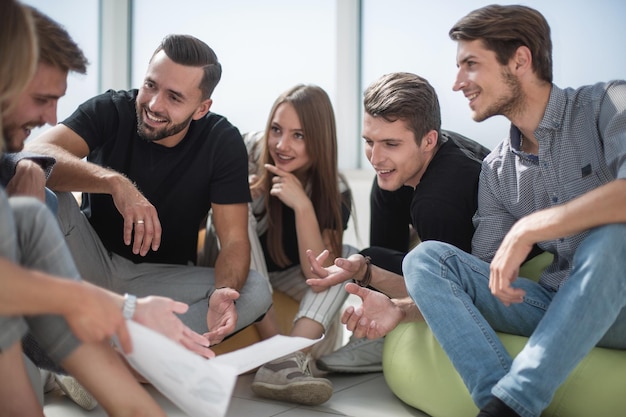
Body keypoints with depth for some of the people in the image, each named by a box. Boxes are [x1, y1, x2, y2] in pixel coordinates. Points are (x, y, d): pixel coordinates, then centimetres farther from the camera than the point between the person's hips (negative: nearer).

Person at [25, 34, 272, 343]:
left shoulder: (223, 142, -12)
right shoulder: (110, 110, -14)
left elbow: (234, 240, -15)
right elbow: (35, 154, -31)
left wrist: (224, 292, -37)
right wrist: (114, 182, -47)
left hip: (166, 276, 1)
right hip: (92, 260, -1)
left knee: (256, 291, -26)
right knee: (43, 188, -26)